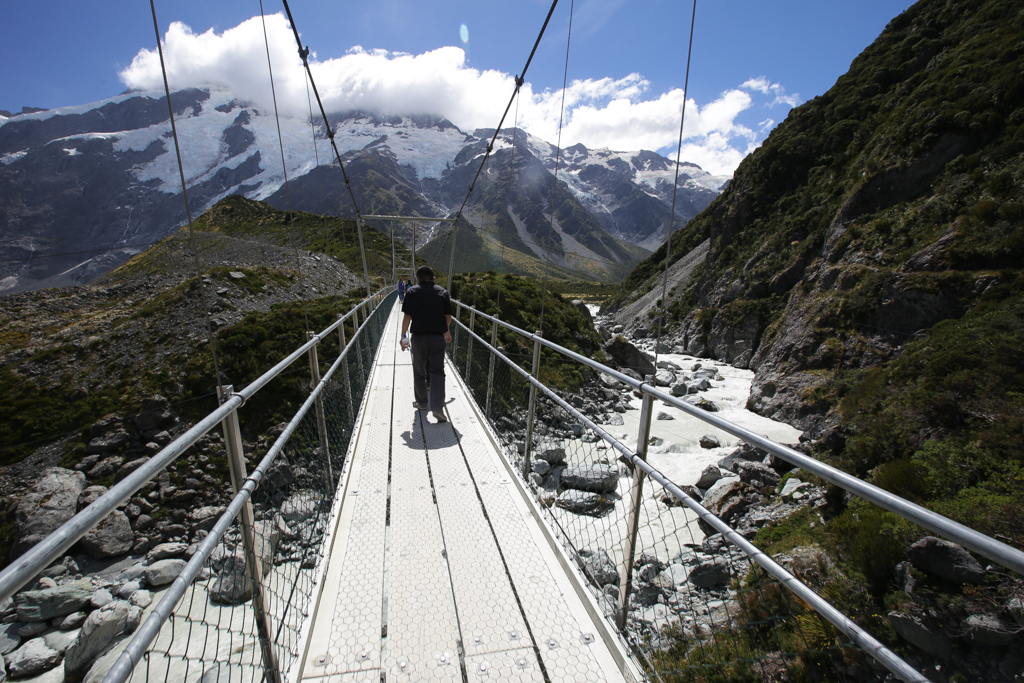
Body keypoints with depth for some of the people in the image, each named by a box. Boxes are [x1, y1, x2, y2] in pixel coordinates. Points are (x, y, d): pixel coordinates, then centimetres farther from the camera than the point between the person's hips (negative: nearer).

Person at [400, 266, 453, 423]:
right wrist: (446, 331, 27)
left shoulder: (412, 292, 0)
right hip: (438, 338, 1)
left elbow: (407, 317, -5)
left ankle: (422, 403, 29)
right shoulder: (442, 292, 4)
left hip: (419, 337, 0)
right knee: (437, 372, 2)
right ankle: (437, 407, -10)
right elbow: (448, 317, 10)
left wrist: (403, 336, 3)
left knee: (419, 372, 15)